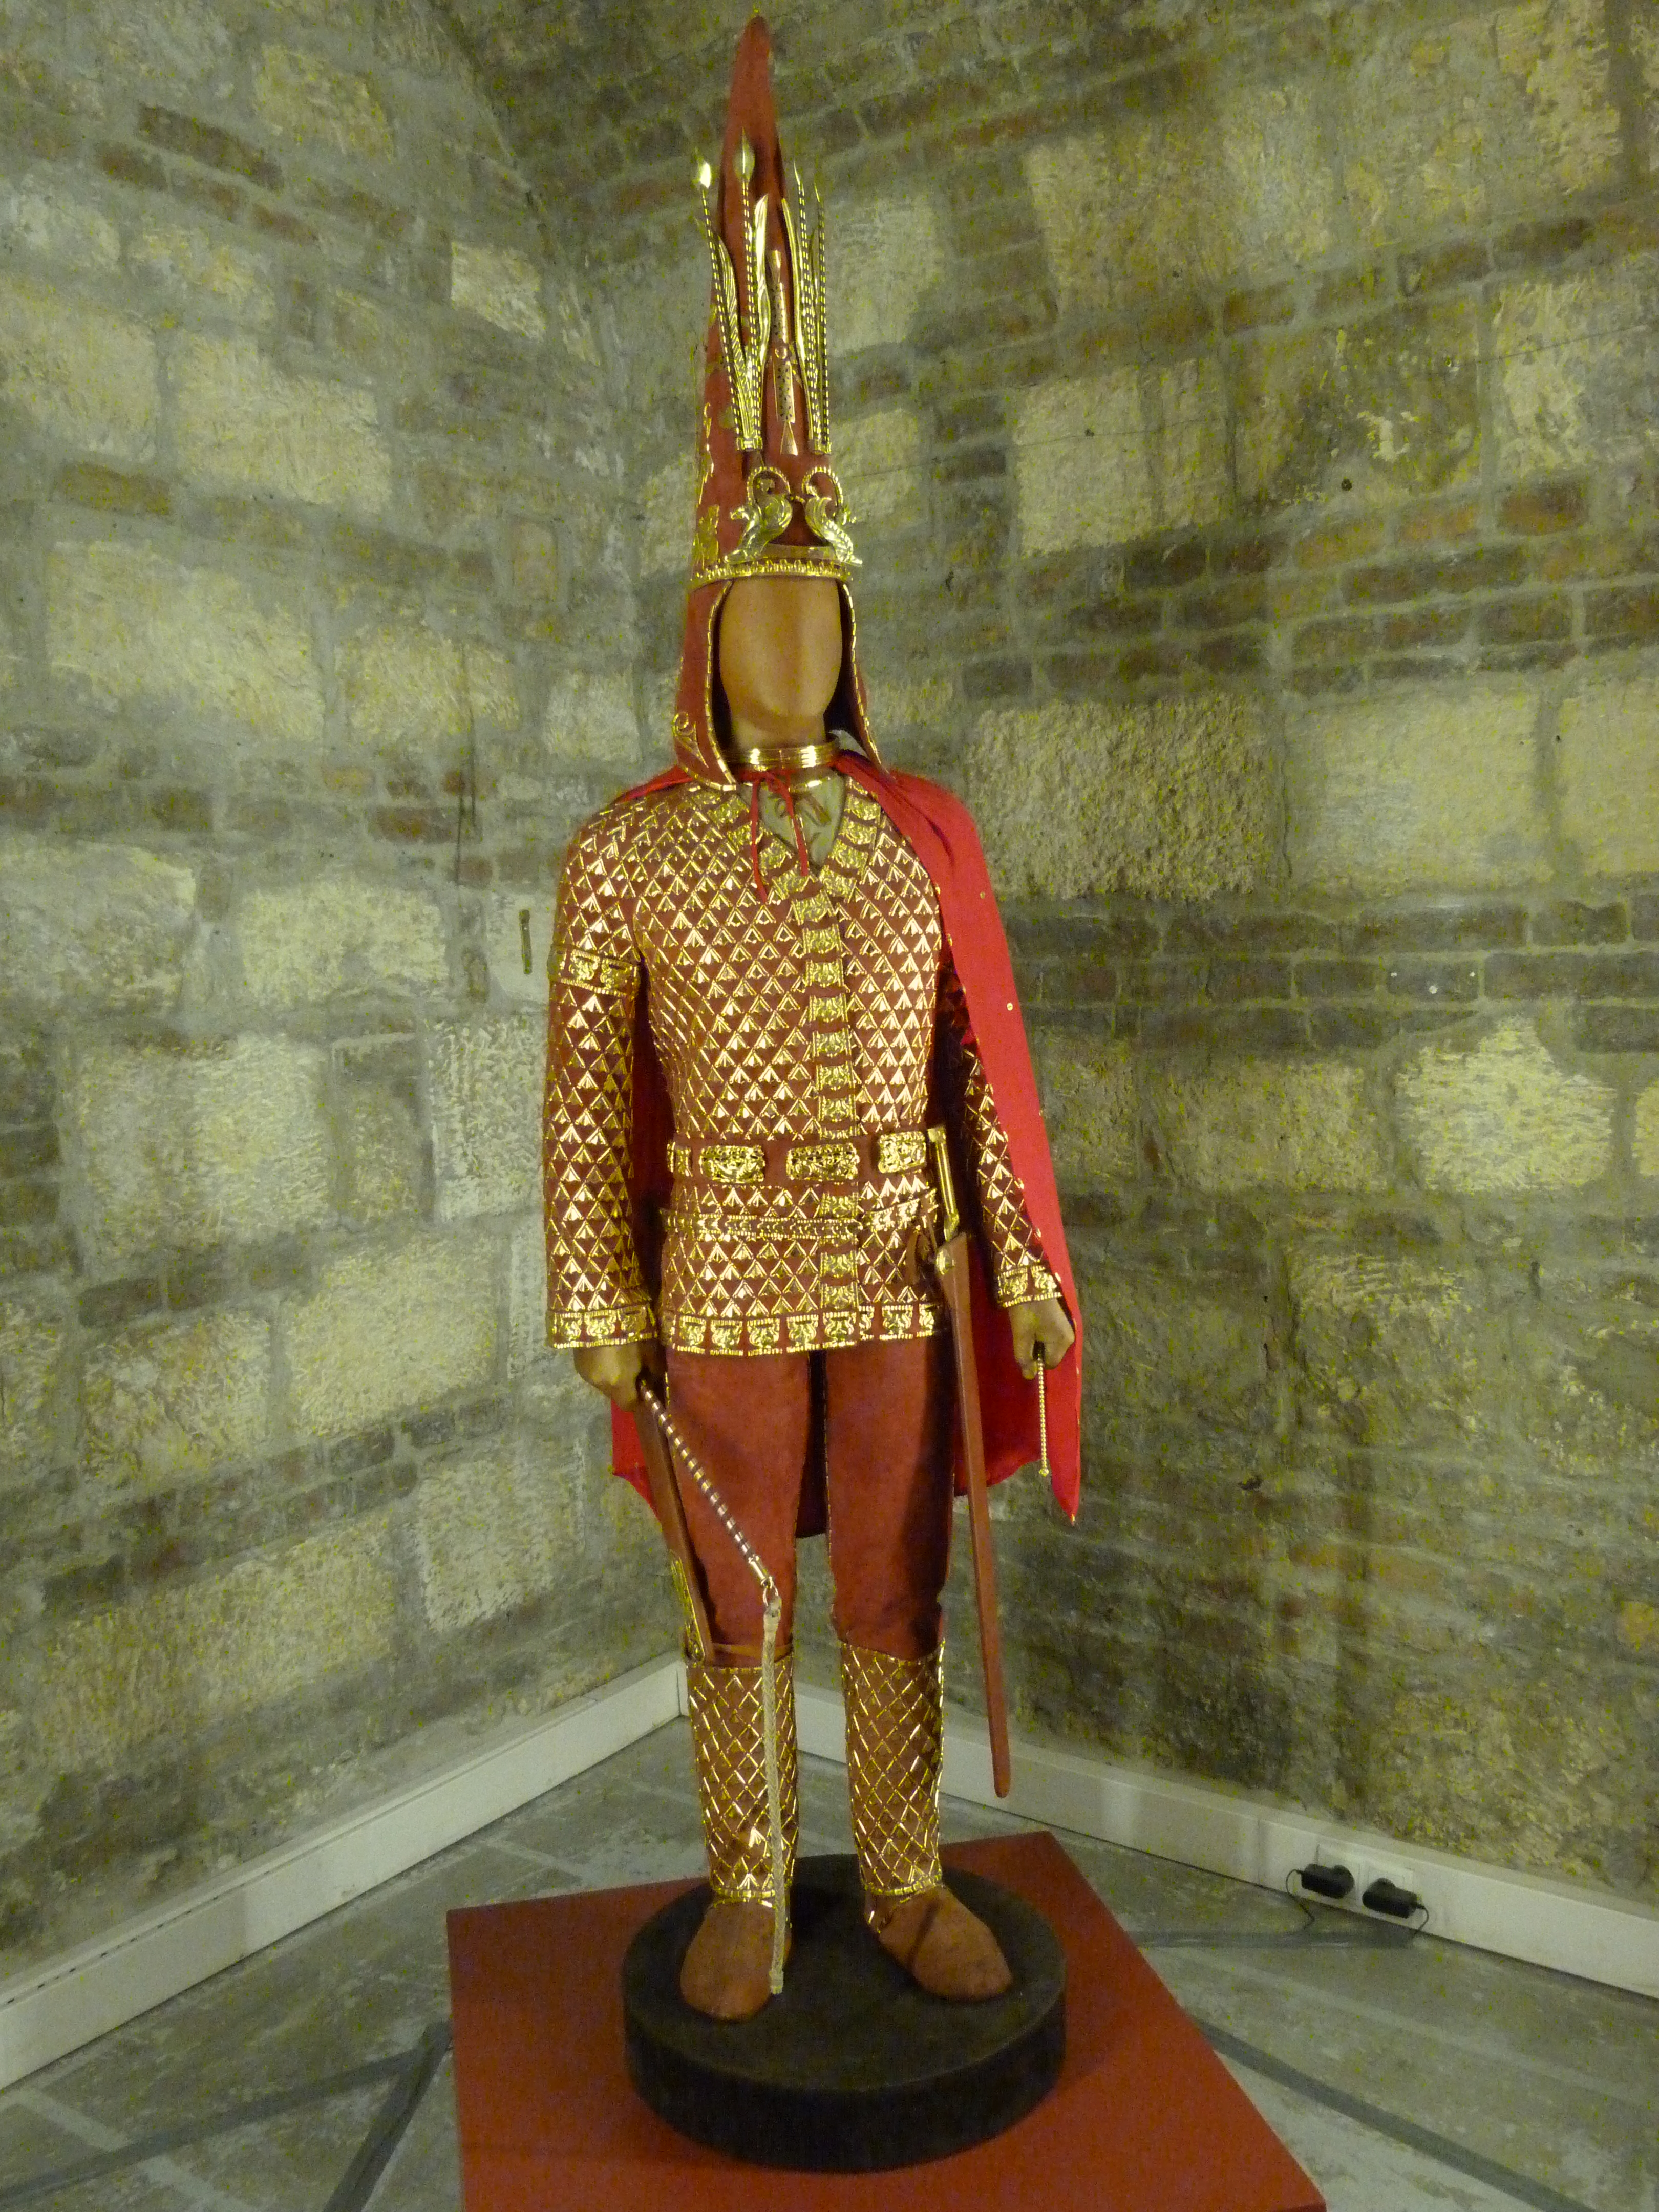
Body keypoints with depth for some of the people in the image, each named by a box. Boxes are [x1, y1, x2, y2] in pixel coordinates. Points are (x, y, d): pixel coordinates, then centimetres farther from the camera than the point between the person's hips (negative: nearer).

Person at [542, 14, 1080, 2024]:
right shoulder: (623, 851, -4)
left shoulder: (924, 839, 2)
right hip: (728, 1280, -2)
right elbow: (587, 1090, -3)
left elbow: (981, 1063, 4)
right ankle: (746, 1895, 29)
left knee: (895, 1600, 11)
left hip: (895, 1276, 2)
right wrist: (597, 1301, -7)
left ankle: (906, 1885, 30)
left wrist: (1023, 1257, 0)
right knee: (740, 1609, 10)